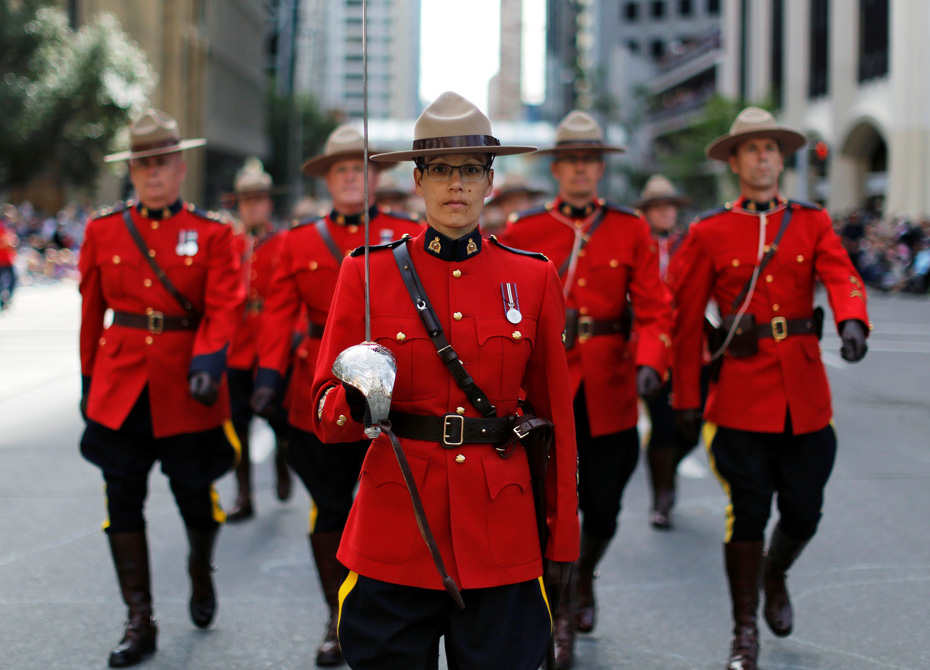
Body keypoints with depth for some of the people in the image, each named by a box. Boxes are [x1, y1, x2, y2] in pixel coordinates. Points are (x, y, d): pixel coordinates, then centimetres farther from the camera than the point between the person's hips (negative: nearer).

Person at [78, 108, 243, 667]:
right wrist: (90, 381, 11)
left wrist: (207, 363, -25)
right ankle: (140, 622, 8)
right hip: (121, 387, 2)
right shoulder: (104, 232, 6)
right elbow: (92, 310, 10)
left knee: (194, 495, 7)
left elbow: (224, 307, -9)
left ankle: (202, 571, 40)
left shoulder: (212, 234, 0)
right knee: (123, 501, 0)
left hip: (187, 390, -2)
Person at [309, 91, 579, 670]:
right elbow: (327, 417, 2)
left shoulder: (533, 278, 5)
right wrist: (356, 401, -22)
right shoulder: (369, 274, 1)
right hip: (394, 531, -1)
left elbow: (557, 413, 8)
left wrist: (562, 540, 6)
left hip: (501, 531, 1)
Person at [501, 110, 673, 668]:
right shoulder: (523, 232, 2)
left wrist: (649, 364, -18)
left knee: (603, 507, 9)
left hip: (609, 391, 1)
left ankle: (585, 578, 41)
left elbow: (655, 309, -1)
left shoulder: (632, 230, 3)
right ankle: (562, 621, 11)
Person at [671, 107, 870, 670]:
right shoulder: (709, 234, 2)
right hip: (741, 395, -2)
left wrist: (852, 320, -33)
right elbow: (687, 322, 3)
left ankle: (775, 576, 41)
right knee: (748, 514, 0)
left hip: (806, 396, 2)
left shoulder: (813, 223, 8)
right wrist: (687, 399, 0)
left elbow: (842, 276, -10)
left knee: (804, 512, 8)